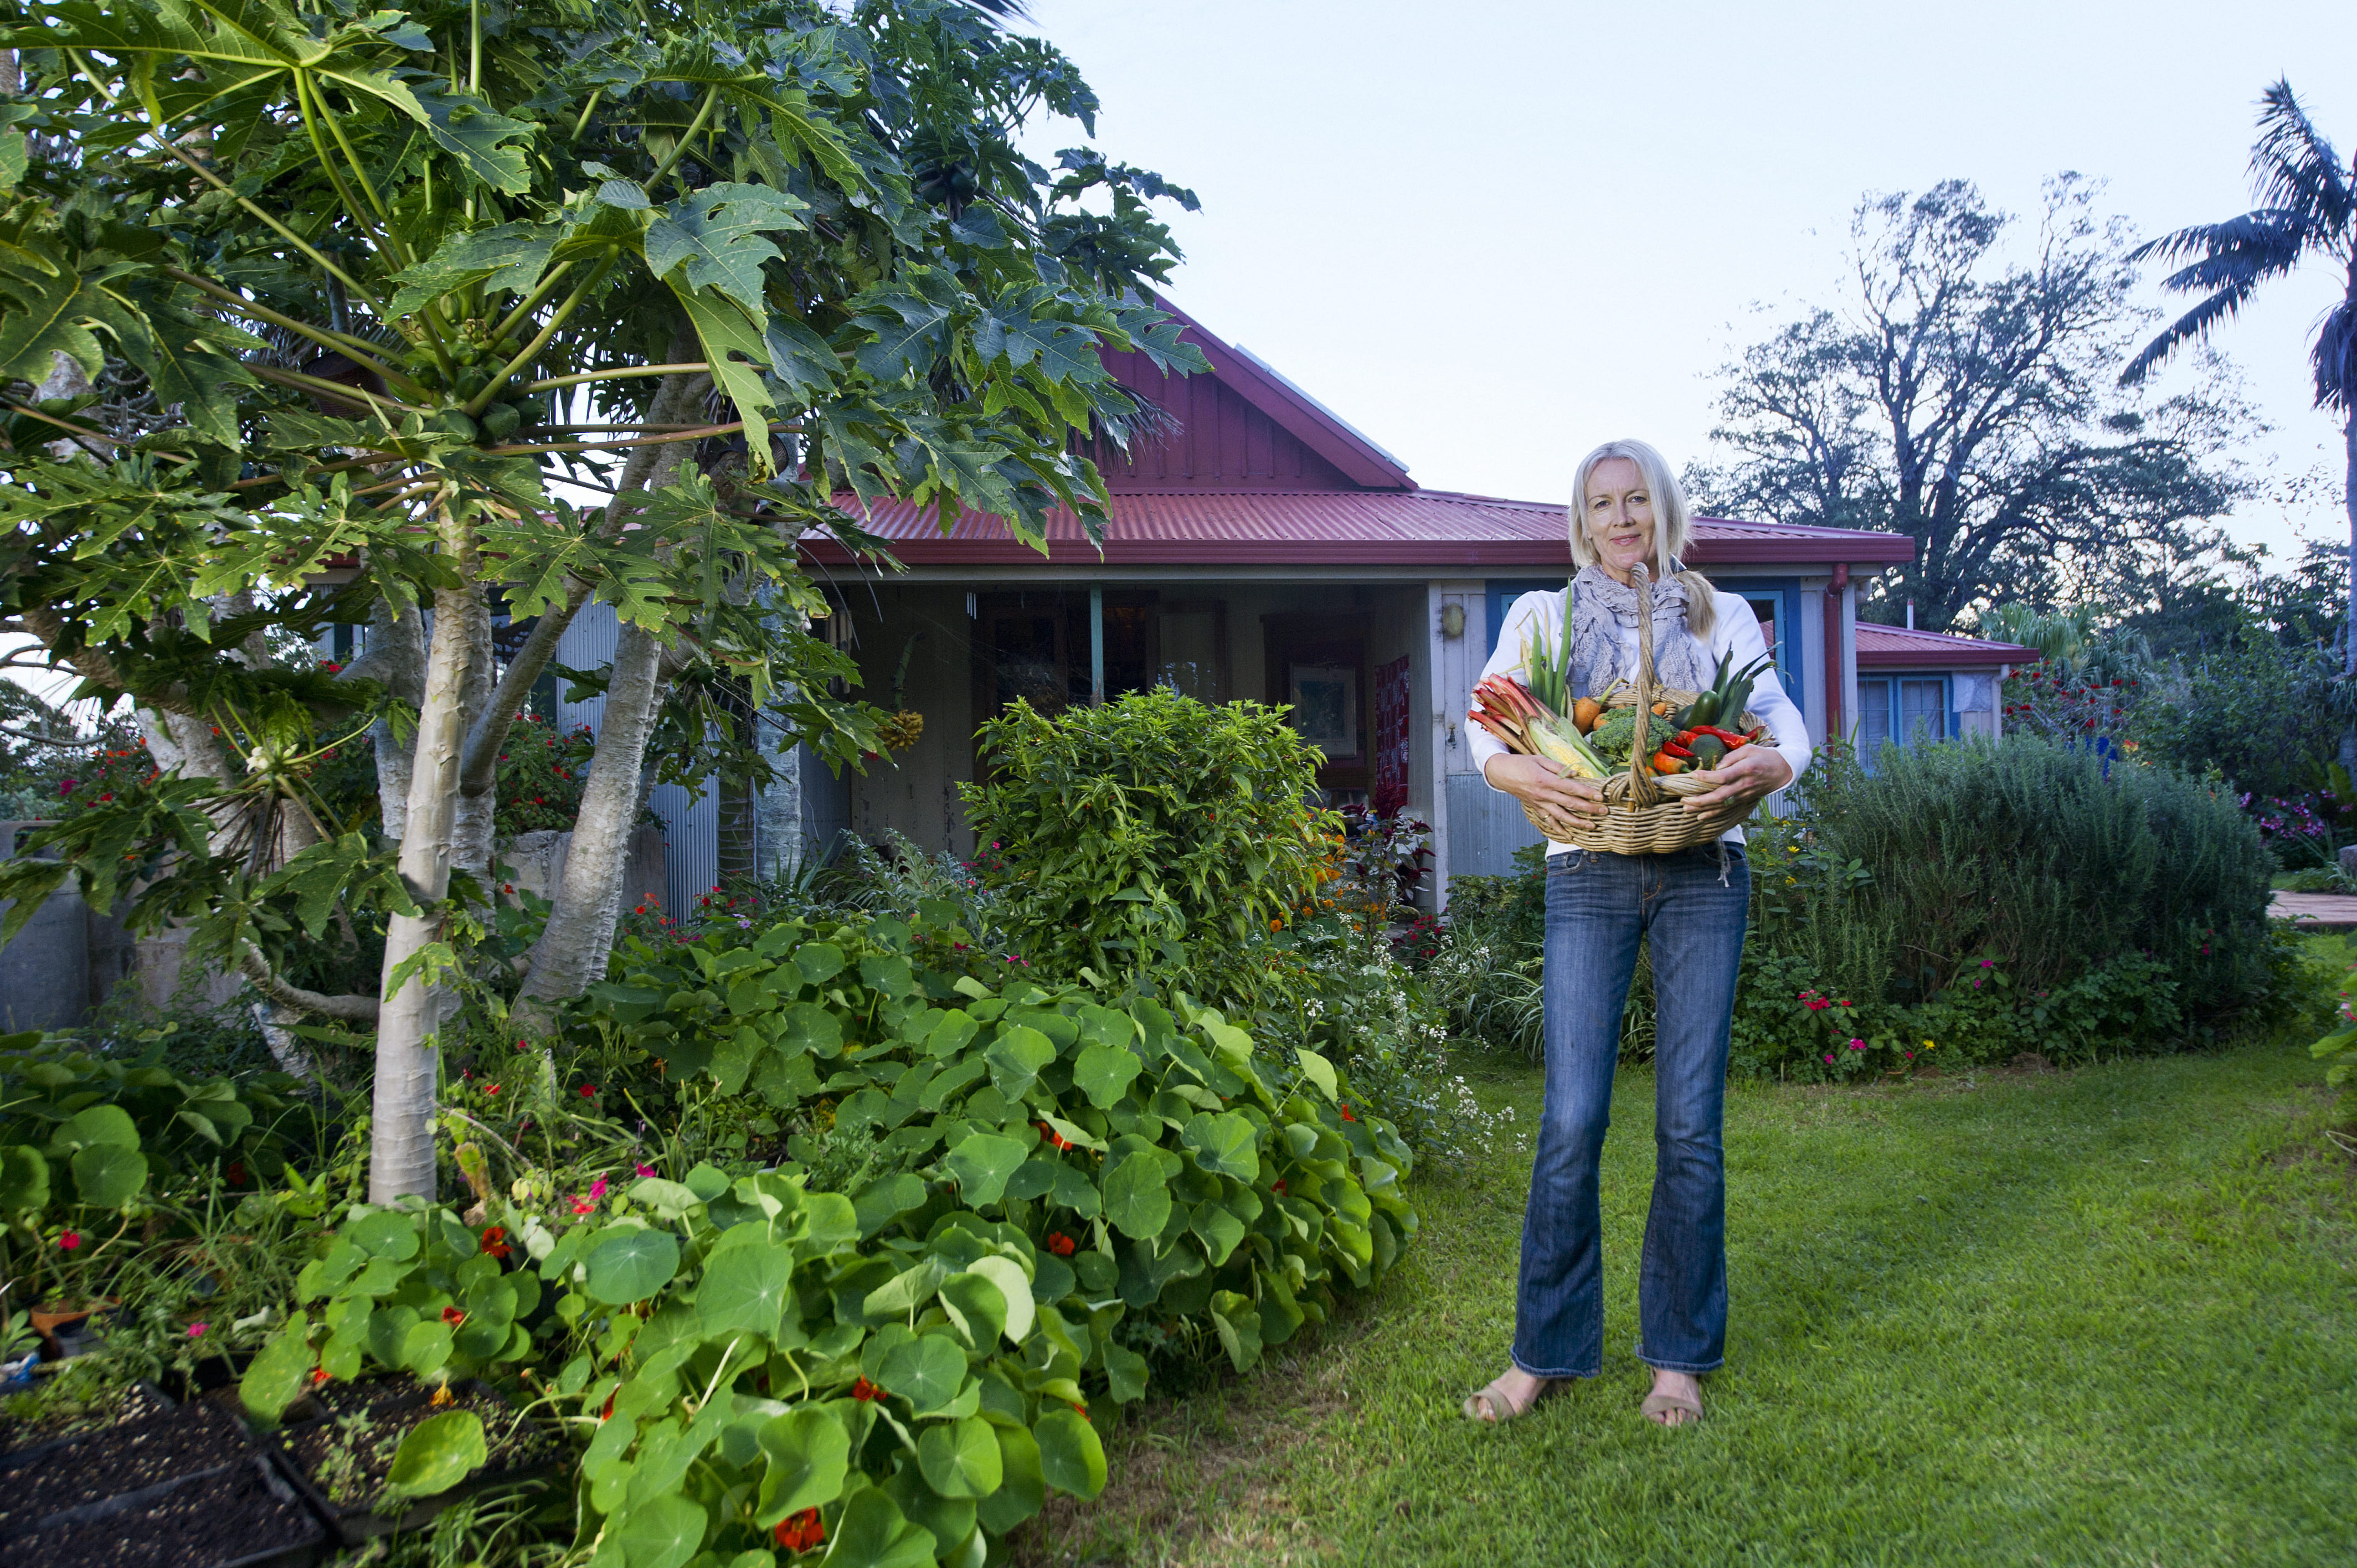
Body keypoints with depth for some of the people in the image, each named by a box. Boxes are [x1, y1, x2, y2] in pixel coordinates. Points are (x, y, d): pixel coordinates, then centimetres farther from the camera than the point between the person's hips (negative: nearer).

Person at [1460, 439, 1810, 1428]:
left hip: (1703, 872, 1)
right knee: (1572, 1121, -6)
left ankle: (1679, 1354, 16)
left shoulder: (1722, 616, 14)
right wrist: (1520, 773, -24)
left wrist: (1766, 768, -23)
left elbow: (1780, 717, 1)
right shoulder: (1542, 616, 13)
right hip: (1590, 873, -1)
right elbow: (1486, 720, -1)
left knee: (1689, 1120, 1)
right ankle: (1547, 1352, 10)